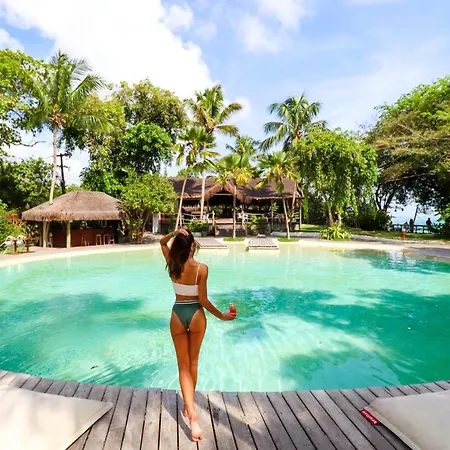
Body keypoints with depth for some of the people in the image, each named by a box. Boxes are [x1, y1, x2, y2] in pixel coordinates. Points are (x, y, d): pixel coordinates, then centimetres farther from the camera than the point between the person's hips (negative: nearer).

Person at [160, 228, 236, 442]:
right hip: (196, 315, -1)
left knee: (183, 365, 10)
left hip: (177, 315, 1)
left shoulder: (172, 265, -8)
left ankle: (192, 414, -1)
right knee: (193, 362, 20)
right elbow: (203, 300, -14)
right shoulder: (202, 268, -16)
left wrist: (174, 233, -8)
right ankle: (189, 406, 37)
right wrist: (221, 315, -2)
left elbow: (162, 243, 11)